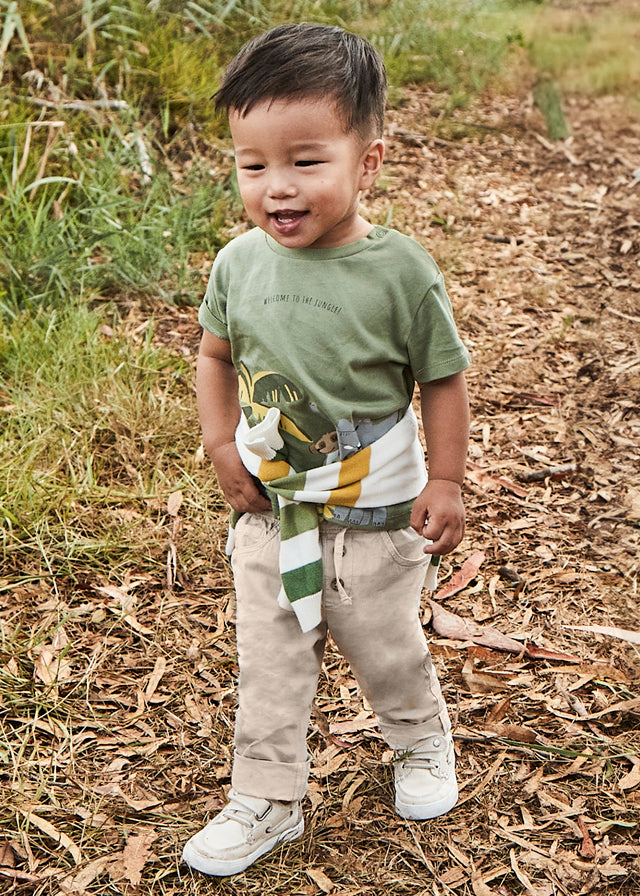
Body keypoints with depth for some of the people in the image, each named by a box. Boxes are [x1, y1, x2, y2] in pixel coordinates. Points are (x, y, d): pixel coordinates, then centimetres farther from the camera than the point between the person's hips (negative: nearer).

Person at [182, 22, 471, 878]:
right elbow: (215, 354, 8)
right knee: (268, 663, 12)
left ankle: (423, 742, 49)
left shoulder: (400, 271, -19)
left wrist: (445, 483, -9)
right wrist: (221, 444, -4)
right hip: (267, 512, 3)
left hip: (374, 513, -2)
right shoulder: (239, 263, -8)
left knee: (386, 648, 18)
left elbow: (442, 379, -9)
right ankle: (266, 800, 30)